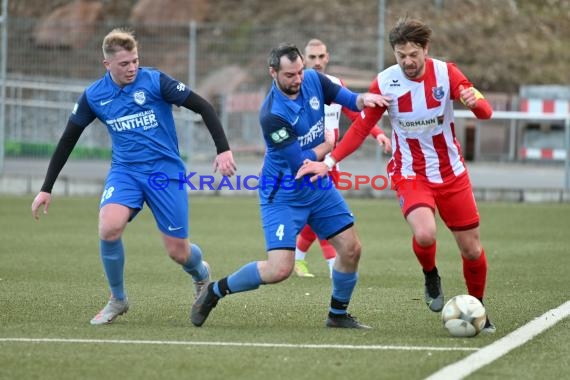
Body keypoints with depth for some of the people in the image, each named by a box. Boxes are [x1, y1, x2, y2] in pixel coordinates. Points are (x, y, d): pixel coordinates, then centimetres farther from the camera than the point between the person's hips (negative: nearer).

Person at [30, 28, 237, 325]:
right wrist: (46, 189, 7)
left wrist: (223, 149, -17)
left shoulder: (154, 82, -10)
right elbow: (68, 140, 9)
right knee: (109, 227, -27)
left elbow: (203, 107, -7)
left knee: (178, 252, -2)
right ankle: (118, 299, -4)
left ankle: (201, 274, 38)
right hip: (125, 171, 2)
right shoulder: (93, 96, -1)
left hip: (166, 171, -2)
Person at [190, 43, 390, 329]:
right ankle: (215, 291, 6)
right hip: (283, 196, -7)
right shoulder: (272, 114, -29)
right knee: (279, 270, -16)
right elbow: (301, 163, -25)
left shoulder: (312, 79, -9)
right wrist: (329, 144, -9)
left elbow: (346, 98, 1)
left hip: (319, 187, 7)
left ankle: (338, 315, 25)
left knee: (351, 249, 4)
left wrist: (363, 99, -22)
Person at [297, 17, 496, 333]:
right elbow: (361, 127, -3)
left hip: (451, 174, 2)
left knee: (472, 250, 5)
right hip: (410, 174, -2)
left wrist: (475, 102, -36)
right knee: (424, 234, -30)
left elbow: (485, 112, -12)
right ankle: (431, 276, 4)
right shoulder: (385, 83, -12)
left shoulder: (445, 73, -11)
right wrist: (329, 162, -12)